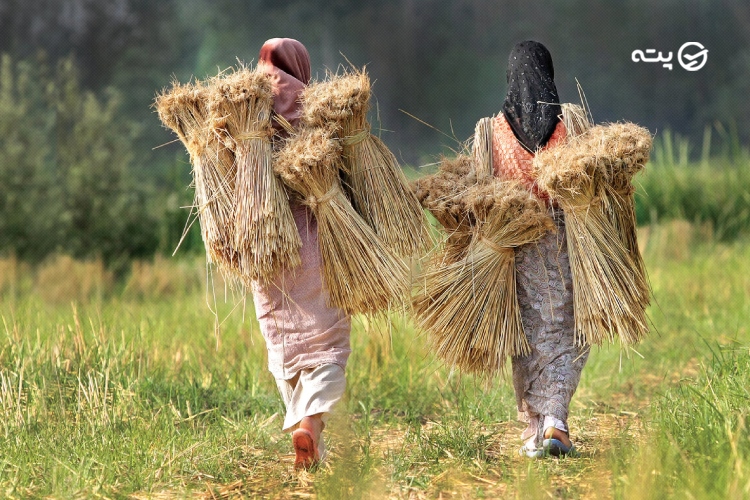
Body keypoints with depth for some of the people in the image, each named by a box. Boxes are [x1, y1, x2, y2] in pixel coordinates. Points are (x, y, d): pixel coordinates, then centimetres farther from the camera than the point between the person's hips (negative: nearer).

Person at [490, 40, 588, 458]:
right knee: (567, 333, 6)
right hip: (566, 240, -1)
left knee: (530, 333, 10)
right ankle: (556, 419, -11)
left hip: (516, 245, 1)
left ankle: (535, 428, 11)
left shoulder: (494, 130, -2)